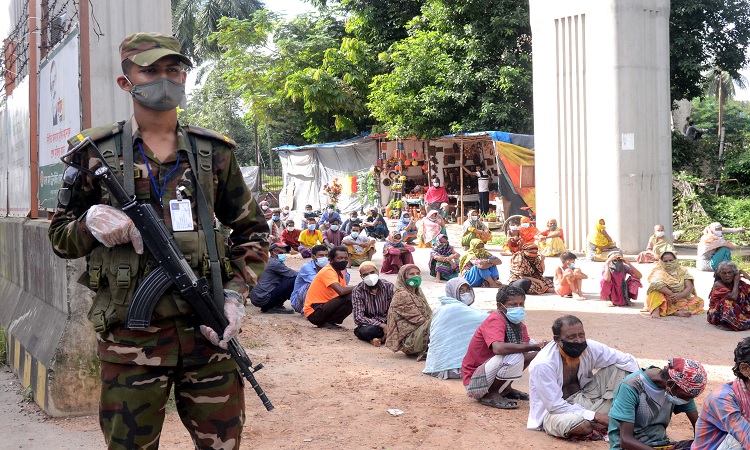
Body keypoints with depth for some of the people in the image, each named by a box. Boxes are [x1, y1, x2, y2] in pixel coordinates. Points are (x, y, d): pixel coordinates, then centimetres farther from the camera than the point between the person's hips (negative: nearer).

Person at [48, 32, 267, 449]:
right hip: (128, 336, -1)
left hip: (207, 330, 2)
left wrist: (236, 292, -1)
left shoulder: (214, 152, 7)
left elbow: (252, 229, 13)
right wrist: (91, 224, -13)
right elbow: (59, 237, 9)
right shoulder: (96, 153, 2)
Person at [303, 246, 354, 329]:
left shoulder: (341, 271, 10)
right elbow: (341, 291, -32)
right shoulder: (328, 271, -19)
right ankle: (327, 323, -9)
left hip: (324, 307, 10)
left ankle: (326, 322, 4)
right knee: (349, 298, -22)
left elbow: (344, 290, 7)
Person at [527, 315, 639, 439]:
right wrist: (594, 415, -25)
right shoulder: (543, 364, -27)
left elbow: (628, 360, -3)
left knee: (617, 367, -6)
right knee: (579, 424, -40)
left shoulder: (588, 347, -12)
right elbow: (555, 406, -25)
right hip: (555, 411, -6)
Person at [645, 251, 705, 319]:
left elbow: (690, 287, -4)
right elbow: (656, 283, -23)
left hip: (681, 300, 2)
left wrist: (679, 295, -24)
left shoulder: (682, 271, 7)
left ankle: (678, 312, -42)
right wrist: (671, 294, -31)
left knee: (699, 301, -21)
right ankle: (656, 311, -43)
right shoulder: (659, 271, -1)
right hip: (663, 301, -2)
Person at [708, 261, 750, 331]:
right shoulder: (718, 284, -17)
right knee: (728, 302, -31)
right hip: (718, 315, -6)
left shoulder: (739, 283, -1)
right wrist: (736, 282, -18)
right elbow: (733, 297, -30)